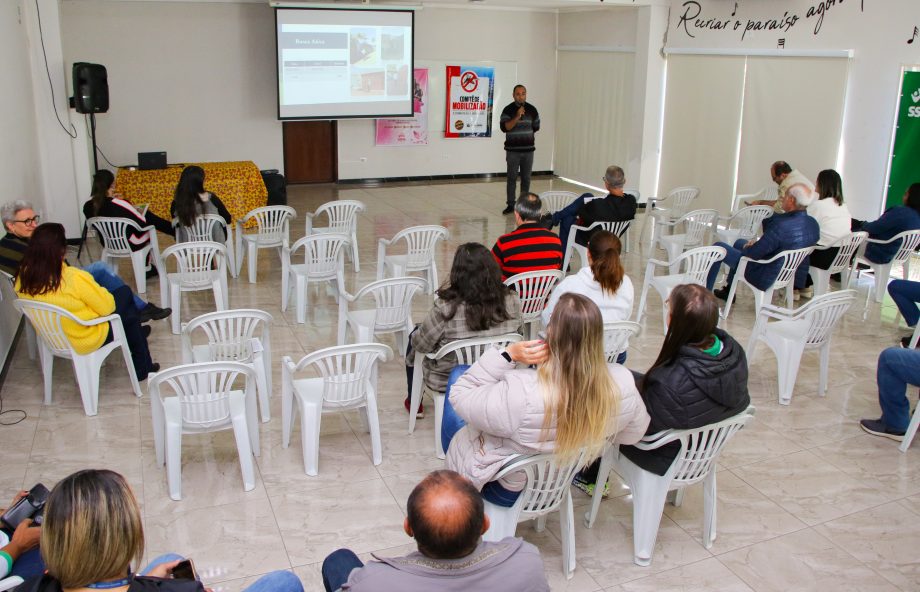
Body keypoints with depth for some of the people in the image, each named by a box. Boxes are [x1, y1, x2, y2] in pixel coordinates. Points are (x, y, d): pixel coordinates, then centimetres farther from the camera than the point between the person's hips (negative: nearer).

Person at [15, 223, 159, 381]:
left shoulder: (23, 277, -14)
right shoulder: (74, 278, -33)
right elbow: (107, 307, -21)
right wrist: (99, 291, 1)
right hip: (85, 342, -7)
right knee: (125, 293, 16)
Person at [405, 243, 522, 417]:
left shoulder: (446, 308, -31)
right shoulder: (512, 301, -19)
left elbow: (421, 344, -16)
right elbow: (516, 334, -1)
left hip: (447, 382, -4)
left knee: (414, 336, 26)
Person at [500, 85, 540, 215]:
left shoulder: (532, 110, 4)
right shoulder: (508, 110, -5)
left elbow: (536, 127, 16)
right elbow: (504, 127, -17)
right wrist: (517, 117, -25)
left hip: (528, 149, 3)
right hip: (513, 150, -2)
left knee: (526, 178, 7)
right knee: (512, 178, -1)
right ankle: (510, 204, 5)